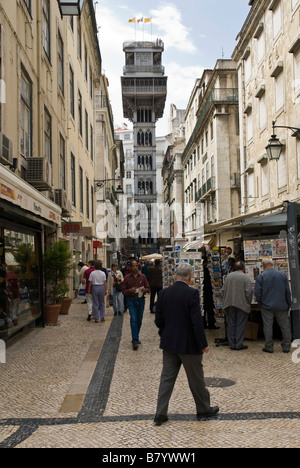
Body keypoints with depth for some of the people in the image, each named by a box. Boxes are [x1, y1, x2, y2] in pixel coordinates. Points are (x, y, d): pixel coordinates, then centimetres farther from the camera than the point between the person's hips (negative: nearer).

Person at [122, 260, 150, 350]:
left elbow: (148, 288, 7)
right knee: (133, 319, -11)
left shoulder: (143, 276, 7)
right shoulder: (127, 277, 3)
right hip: (131, 300, -2)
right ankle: (135, 341, -12)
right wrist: (130, 290, -17)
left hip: (141, 300, 2)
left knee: (139, 320, 10)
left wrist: (144, 290, -16)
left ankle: (136, 337, 29)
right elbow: (123, 291, 3)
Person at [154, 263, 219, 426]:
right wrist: (204, 344, -10)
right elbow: (197, 321, -19)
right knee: (196, 378, 13)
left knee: (167, 377, 10)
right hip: (188, 344, -4)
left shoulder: (164, 293, -1)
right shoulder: (192, 293, -17)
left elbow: (158, 320, 5)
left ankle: (160, 413, 11)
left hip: (169, 344, 5)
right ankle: (203, 408, 31)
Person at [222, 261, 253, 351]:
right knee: (240, 325, 3)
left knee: (231, 324, 10)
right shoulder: (245, 277, -7)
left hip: (230, 304, 4)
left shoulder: (229, 276, 6)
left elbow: (224, 290, 7)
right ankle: (238, 345, 4)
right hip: (242, 304, -4)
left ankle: (232, 344, 14)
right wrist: (249, 303, 2)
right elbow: (248, 292, -13)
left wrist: (225, 303, 16)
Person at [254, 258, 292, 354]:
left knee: (268, 326, 5)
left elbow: (257, 293, -8)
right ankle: (286, 347, 14)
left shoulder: (260, 277, -7)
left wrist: (260, 303, 8)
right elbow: (288, 292, 5)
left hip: (267, 306, -2)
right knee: (285, 326, 10)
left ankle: (269, 347, 9)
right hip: (281, 306, 2)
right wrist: (289, 304, 13)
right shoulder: (283, 275, 2)